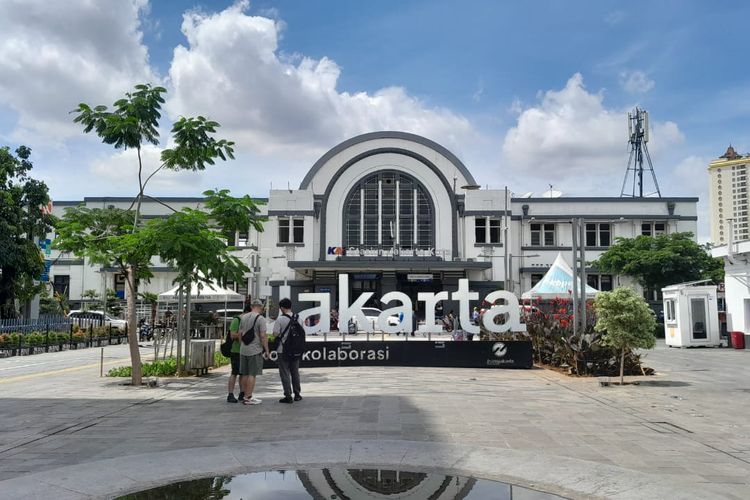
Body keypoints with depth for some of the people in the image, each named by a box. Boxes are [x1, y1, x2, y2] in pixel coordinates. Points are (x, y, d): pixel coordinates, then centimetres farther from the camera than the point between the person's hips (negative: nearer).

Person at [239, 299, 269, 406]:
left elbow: (240, 333, 11)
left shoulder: (243, 317, 8)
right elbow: (263, 336, -15)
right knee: (252, 374, -3)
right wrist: (266, 350, -8)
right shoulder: (260, 318, -11)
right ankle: (248, 397, -2)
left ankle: (245, 395, 20)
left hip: (243, 350, 7)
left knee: (245, 374, 13)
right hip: (255, 350, -7)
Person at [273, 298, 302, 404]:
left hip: (283, 350, -5)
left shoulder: (280, 319, -14)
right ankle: (297, 394, 22)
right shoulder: (298, 318, 1)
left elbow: (275, 334, -15)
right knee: (295, 373, 16)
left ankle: (288, 396, 4)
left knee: (285, 374, 3)